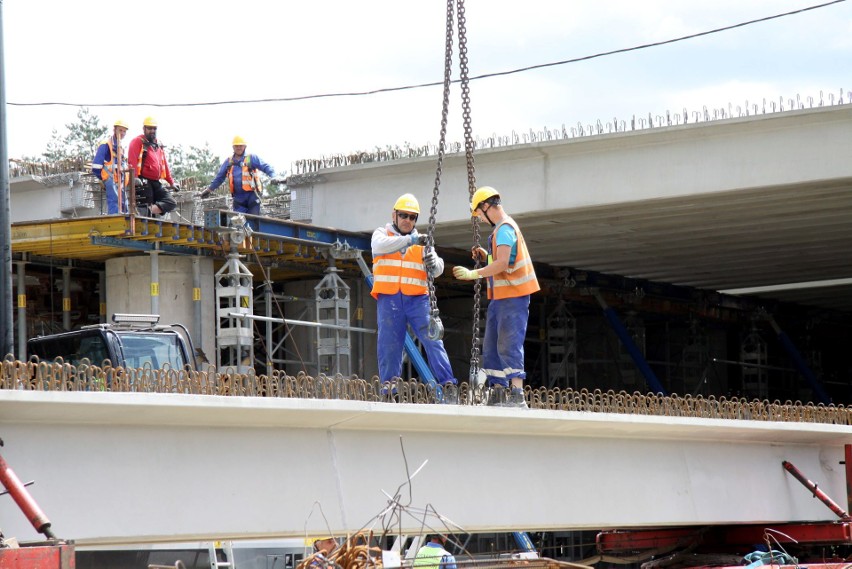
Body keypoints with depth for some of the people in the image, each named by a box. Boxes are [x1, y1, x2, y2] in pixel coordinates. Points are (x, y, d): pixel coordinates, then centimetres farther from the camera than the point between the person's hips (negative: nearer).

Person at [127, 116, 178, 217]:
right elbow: (132, 161, -14)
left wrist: (171, 182, 23)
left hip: (156, 182, 7)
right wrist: (134, 177, -27)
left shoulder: (159, 145, 22)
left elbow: (164, 165, 26)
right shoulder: (138, 142, -1)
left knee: (171, 203, -6)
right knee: (144, 207, -13)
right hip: (143, 182, -7)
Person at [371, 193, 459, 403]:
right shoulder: (381, 234, 12)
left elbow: (438, 269, 6)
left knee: (432, 339, -10)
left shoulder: (421, 241, 17)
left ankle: (448, 385, -13)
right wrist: (409, 240, -26)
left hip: (417, 298, 1)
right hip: (389, 298, -1)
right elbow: (380, 246, -13)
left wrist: (433, 263, -20)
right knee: (389, 344, -1)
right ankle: (388, 386, 6)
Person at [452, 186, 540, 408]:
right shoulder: (504, 227, 18)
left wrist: (473, 274, -20)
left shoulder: (504, 228, -14)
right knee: (491, 347, 10)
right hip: (500, 297, 10)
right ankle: (497, 394, 12)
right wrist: (486, 256, 9)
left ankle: (518, 396, -17)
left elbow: (503, 263, -24)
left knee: (508, 345, -14)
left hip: (512, 296, -10)